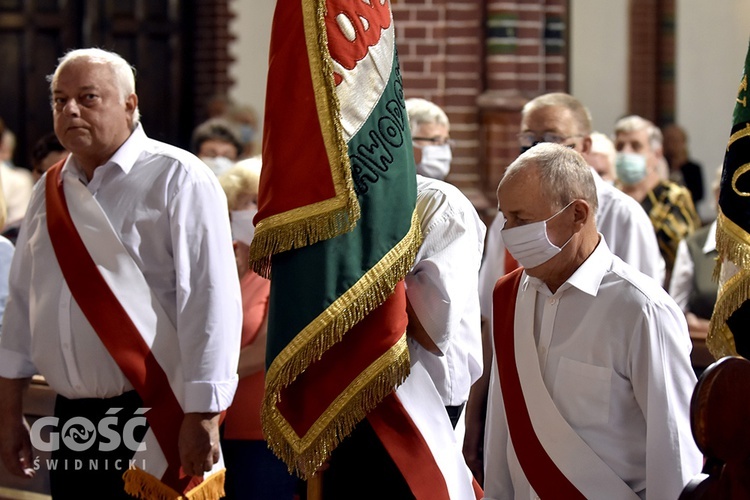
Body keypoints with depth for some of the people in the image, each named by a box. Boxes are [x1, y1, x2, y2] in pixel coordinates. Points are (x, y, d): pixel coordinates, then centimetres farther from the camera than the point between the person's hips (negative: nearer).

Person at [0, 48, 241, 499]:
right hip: (72, 419, 6)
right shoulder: (50, 192, 12)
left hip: (157, 421, -6)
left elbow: (210, 301, -13)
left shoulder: (177, 179, -7)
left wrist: (203, 416, -18)